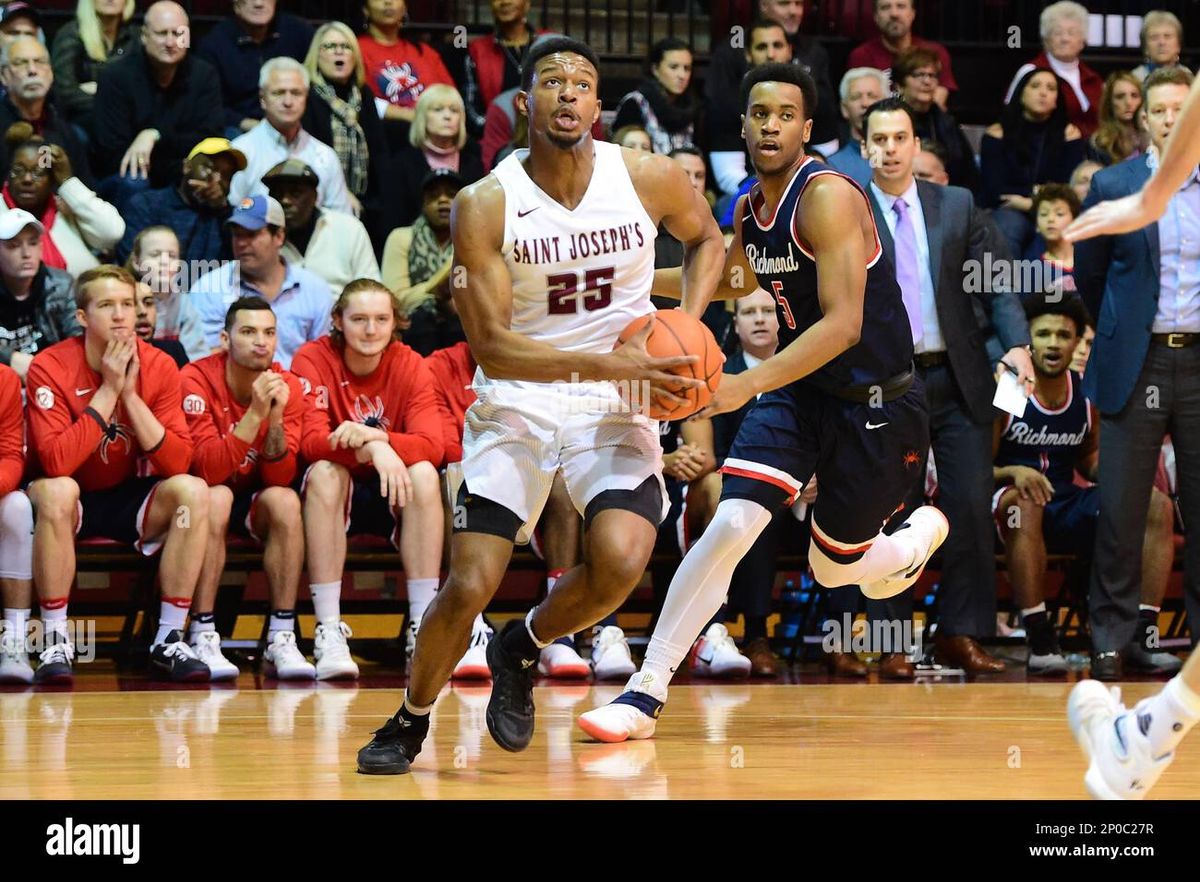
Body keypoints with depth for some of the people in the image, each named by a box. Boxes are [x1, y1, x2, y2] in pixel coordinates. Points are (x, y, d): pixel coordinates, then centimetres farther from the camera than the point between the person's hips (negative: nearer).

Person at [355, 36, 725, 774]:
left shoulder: (649, 179, -8)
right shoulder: (485, 205, -13)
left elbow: (706, 237, 15)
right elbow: (492, 348, -16)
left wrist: (687, 324, -3)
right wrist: (606, 365, -27)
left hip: (616, 408, 1)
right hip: (516, 403, -1)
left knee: (621, 560, -24)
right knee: (468, 587, -9)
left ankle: (522, 652, 7)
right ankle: (410, 723, 19)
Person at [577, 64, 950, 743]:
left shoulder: (827, 197, -23)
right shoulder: (751, 209, 2)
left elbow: (843, 324, -31)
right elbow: (738, 280, 26)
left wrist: (744, 386, -39)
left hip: (878, 401, -6)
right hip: (800, 390, 6)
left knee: (835, 568, 8)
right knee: (731, 524, -15)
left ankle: (924, 532, 44)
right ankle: (646, 695, -13)